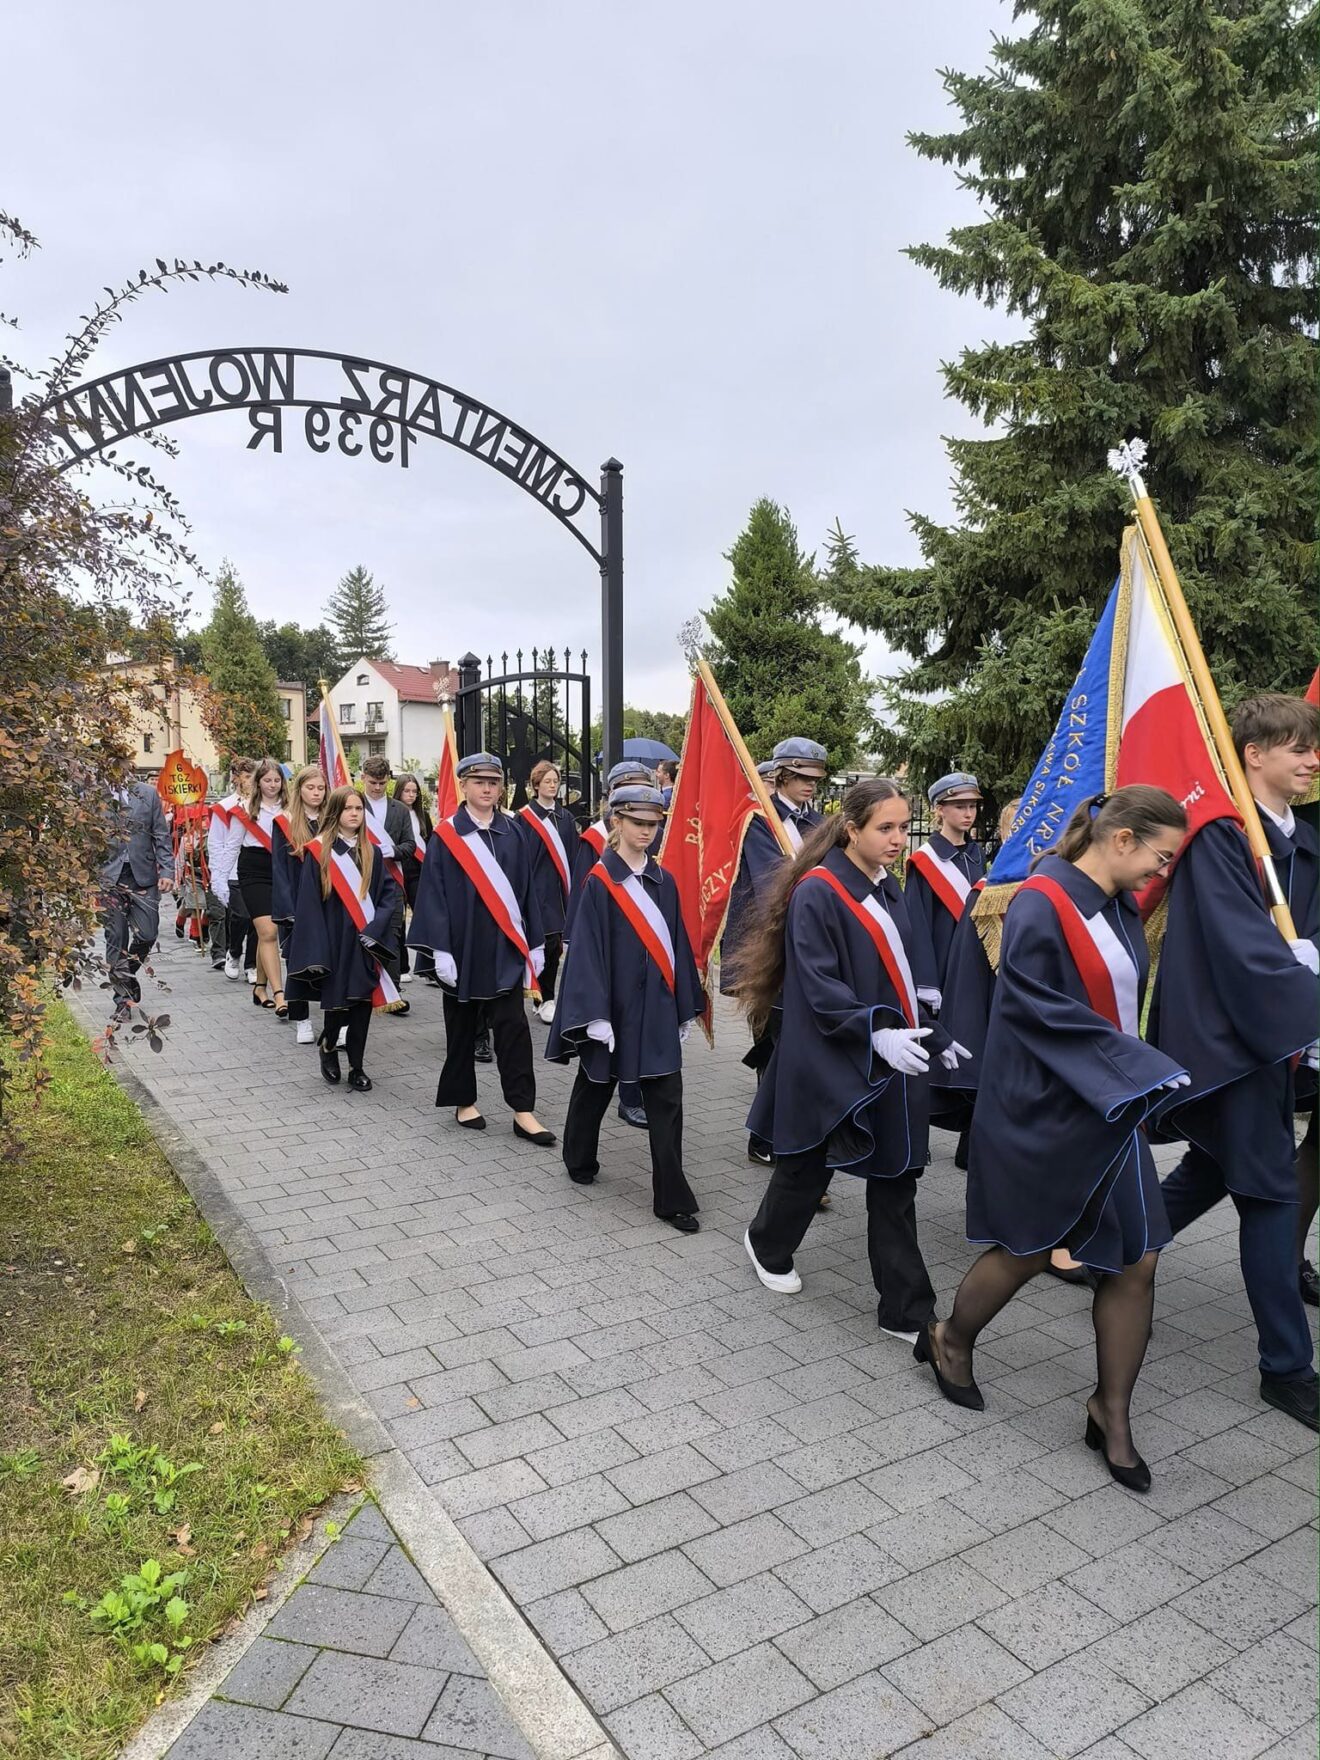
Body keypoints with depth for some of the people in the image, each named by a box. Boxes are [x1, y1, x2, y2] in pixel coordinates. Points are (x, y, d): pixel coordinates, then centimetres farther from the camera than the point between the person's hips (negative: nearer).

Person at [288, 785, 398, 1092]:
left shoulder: (372, 853, 8)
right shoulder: (318, 853, -4)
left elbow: (388, 893, 6)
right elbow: (309, 903, -7)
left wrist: (374, 929, -11)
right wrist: (316, 952, -14)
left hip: (365, 944, 3)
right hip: (333, 942, -3)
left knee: (362, 1003, 4)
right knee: (337, 1002, 1)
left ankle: (356, 1066, 17)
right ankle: (328, 1044, 31)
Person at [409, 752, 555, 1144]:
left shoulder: (512, 833, 6)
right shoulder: (446, 835, -3)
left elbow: (526, 889, 9)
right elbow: (435, 894, -6)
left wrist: (534, 942, 6)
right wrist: (441, 949, -13)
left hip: (504, 946, 2)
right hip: (463, 945, -2)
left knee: (512, 1027, -3)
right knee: (462, 1027, 10)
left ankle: (523, 1111, -1)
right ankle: (463, 1100, 24)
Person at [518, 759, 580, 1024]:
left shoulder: (565, 817, 13)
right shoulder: (525, 817, -2)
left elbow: (573, 856, 13)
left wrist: (573, 889, 6)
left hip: (560, 890, 5)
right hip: (536, 890, -5)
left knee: (555, 944, 8)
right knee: (546, 942, -10)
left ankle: (546, 998, 18)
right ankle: (545, 1000, -1)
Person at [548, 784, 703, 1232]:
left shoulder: (663, 881, 6)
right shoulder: (600, 883, -9)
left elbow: (676, 945, 11)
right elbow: (587, 949, -13)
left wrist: (685, 1007, 11)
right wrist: (595, 1015, -18)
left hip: (657, 1009, 4)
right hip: (613, 1006, -4)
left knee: (666, 1102, 1)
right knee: (595, 1086, 15)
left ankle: (673, 1199, 5)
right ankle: (580, 1160, 39)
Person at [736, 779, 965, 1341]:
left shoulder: (886, 888, 9)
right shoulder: (817, 892, -15)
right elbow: (817, 984, -20)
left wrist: (932, 1032, 17)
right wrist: (874, 1031, -29)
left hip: (894, 1060, 7)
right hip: (833, 1063, -7)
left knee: (895, 1180, 9)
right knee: (810, 1165, 12)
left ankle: (906, 1311, 18)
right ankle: (767, 1245, 41)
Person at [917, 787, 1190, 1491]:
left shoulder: (1120, 908, 7)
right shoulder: (1042, 905, -18)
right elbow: (1042, 1008, -22)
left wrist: (1141, 1070, 4)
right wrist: (1140, 1067, -22)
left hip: (1112, 1108, 7)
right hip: (1043, 1109, -7)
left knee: (1136, 1261, 7)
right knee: (1028, 1250, 8)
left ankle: (1112, 1413, 24)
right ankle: (948, 1341, 35)